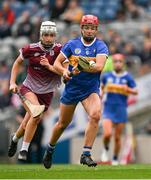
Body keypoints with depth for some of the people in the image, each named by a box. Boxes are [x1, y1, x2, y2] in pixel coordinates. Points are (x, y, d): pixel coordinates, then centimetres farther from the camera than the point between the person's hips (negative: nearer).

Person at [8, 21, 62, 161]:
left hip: (46, 92, 2)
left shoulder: (59, 50, -11)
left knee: (27, 125, 4)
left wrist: (49, 66, -29)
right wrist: (12, 82, -1)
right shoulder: (31, 49, -11)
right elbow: (18, 63, 6)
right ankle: (24, 149, -15)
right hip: (29, 88, -2)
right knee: (36, 113, -28)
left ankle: (15, 139, 36)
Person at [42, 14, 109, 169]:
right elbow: (57, 63, 2)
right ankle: (50, 149, 39)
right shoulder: (72, 44, 0)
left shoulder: (101, 46, -5)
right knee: (63, 123, 12)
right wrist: (64, 71, -20)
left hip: (91, 89, -1)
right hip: (71, 88, 1)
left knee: (95, 115, -27)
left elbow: (99, 66, -21)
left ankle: (86, 154, -21)